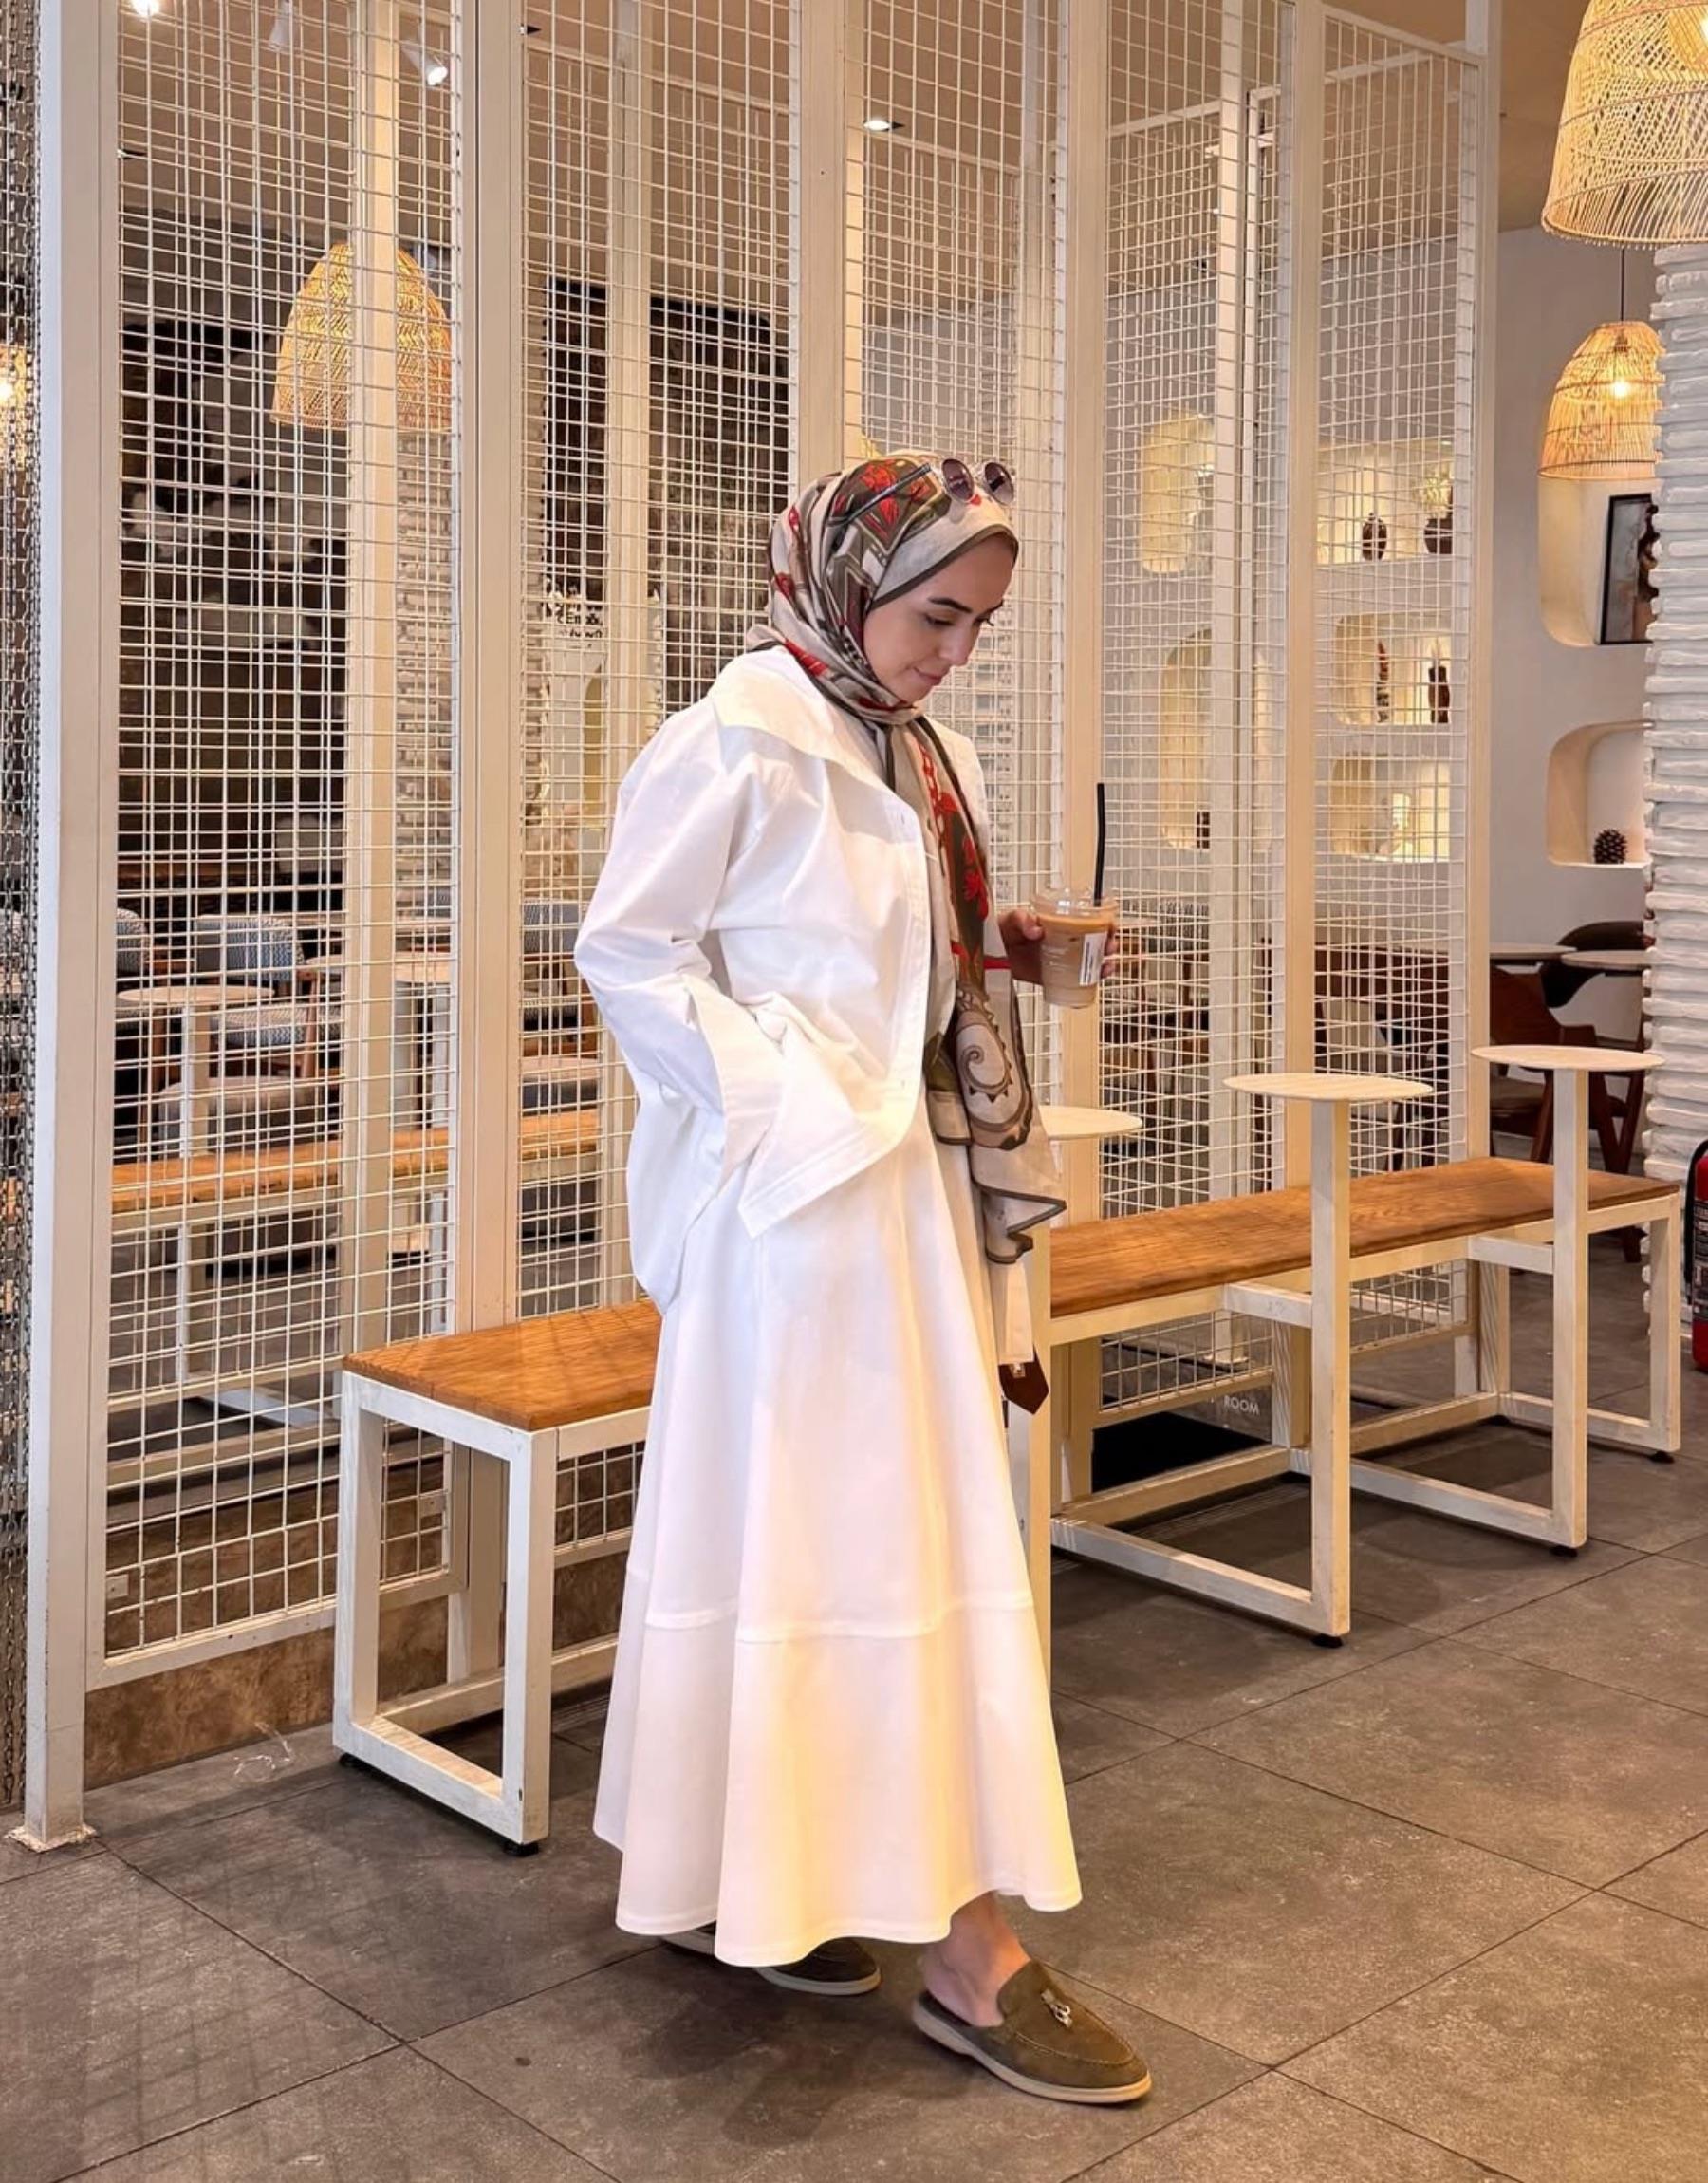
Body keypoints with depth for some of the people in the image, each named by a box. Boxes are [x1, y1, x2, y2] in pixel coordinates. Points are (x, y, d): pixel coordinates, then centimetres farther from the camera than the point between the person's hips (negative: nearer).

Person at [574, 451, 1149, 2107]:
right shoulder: (742, 742, -14)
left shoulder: (913, 754, 11)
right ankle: (967, 1952, 5)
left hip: (901, 1189, 9)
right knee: (884, 1543, -4)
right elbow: (624, 947, -12)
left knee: (791, 1527, 14)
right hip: (804, 1199, -9)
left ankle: (737, 1880, 28)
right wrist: (777, 1108, -16)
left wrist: (1010, 946, 4)